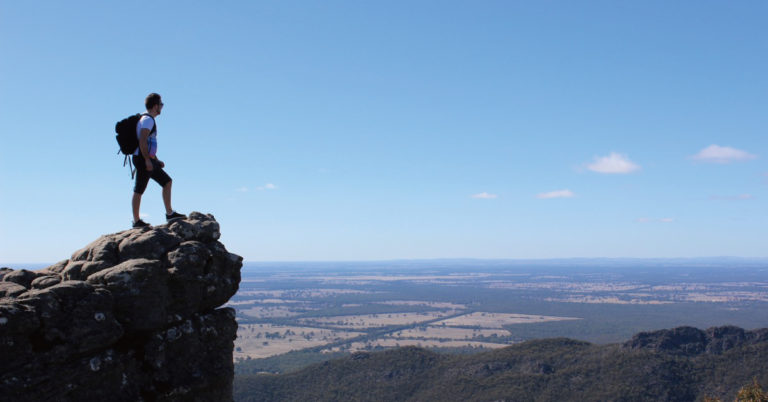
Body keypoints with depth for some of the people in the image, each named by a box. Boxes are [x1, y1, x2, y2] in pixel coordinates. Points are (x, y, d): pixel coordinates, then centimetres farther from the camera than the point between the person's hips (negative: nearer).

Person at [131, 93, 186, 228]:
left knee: (167, 181, 11)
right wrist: (147, 160, -25)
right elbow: (142, 141, -23)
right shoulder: (148, 120, -12)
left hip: (148, 160, 10)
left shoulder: (148, 119, 20)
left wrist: (156, 160, 24)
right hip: (143, 159, -10)